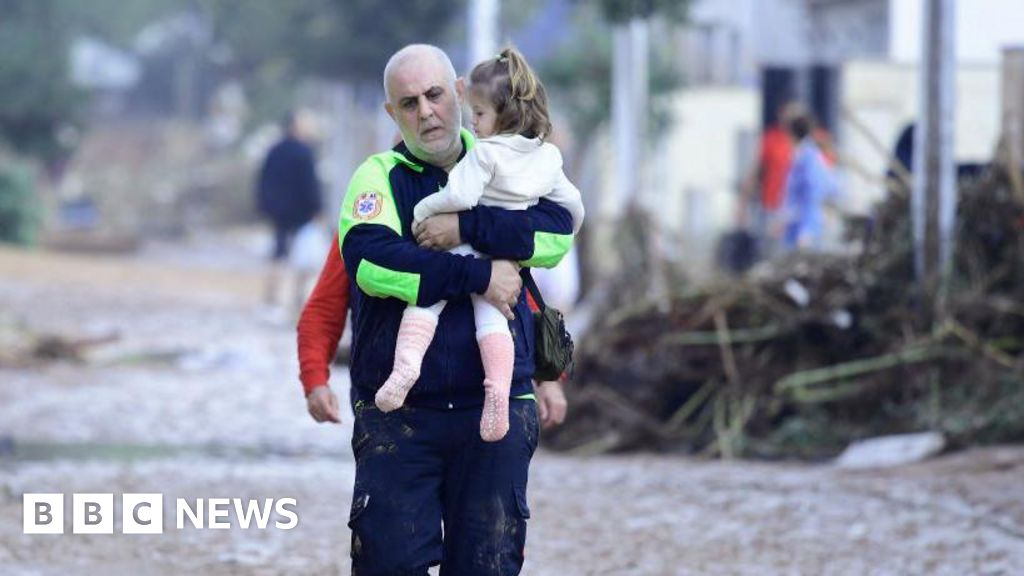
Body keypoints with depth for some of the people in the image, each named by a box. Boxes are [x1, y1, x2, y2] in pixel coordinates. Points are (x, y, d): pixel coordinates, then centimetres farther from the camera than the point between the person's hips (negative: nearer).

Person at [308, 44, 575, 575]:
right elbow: (371, 261, -17)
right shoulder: (380, 177, 2)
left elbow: (557, 233, -8)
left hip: (495, 410, 2)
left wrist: (468, 227, -18)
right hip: (398, 413, -2)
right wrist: (479, 276, -17)